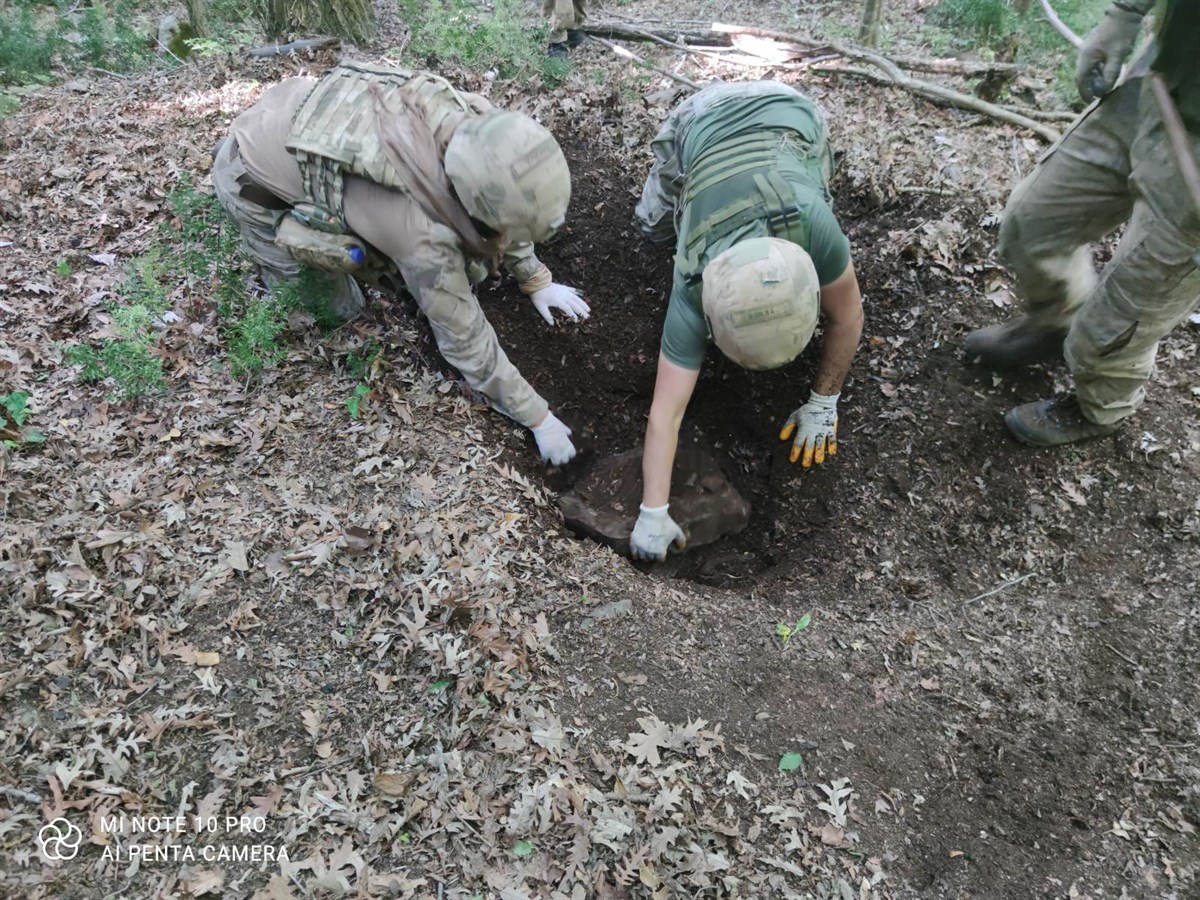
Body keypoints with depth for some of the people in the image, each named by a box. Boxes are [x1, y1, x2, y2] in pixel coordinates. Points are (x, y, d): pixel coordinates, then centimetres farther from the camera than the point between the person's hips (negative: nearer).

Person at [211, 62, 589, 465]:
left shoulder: (473, 125, -24)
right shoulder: (420, 231, -41)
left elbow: (502, 208, -1)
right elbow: (466, 341, -29)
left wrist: (537, 280, 6)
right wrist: (538, 418, -19)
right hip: (251, 177, -6)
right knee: (336, 311, -2)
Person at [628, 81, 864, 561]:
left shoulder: (809, 222, -44)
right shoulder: (694, 290, -38)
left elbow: (847, 314, -25)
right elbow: (666, 411, -36)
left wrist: (822, 404, -17)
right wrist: (653, 515, -36)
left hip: (786, 110, 1)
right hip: (703, 120, 0)